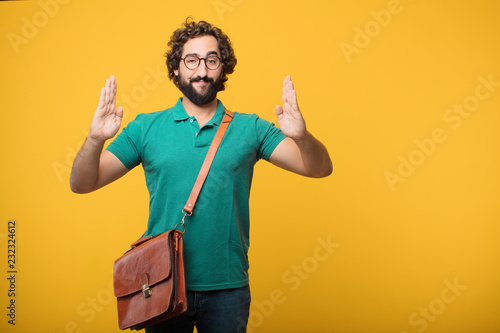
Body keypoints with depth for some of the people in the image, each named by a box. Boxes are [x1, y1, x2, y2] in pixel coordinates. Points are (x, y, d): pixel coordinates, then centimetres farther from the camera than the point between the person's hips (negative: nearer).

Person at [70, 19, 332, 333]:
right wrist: (95, 139, -24)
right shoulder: (147, 128, 0)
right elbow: (81, 184, -3)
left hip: (228, 287, 0)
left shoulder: (249, 128, 0)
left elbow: (320, 168, -7)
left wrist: (301, 137, -29)